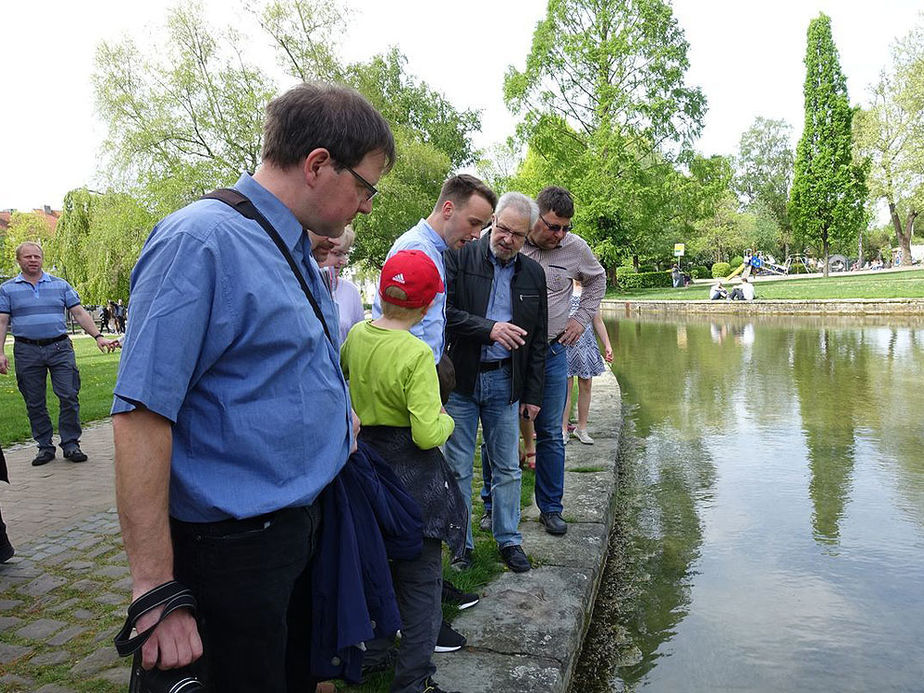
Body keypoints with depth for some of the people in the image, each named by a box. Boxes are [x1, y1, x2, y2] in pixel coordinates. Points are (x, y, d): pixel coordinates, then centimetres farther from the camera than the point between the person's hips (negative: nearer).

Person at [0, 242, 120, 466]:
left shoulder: (60, 285, 11)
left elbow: (79, 313, 8)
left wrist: (98, 337, -1)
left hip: (59, 348, 0)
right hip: (27, 352, 0)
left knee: (69, 396, -6)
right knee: (34, 403, 5)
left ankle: (70, 444, 5)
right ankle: (45, 447, 16)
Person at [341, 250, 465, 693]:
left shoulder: (356, 335, -4)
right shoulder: (417, 354, -24)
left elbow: (340, 374, 17)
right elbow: (427, 434, -27)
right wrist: (446, 420, -7)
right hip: (413, 474, -7)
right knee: (419, 575, 8)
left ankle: (370, 648, 41)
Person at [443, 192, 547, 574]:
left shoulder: (533, 273, 7)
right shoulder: (460, 258, -5)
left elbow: (537, 341, 10)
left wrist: (532, 394, 8)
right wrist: (488, 328, -22)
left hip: (505, 382, 3)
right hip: (460, 380, -2)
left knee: (507, 468, 11)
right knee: (458, 468, 7)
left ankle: (509, 540, 27)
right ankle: (461, 545, 22)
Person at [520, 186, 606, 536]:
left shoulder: (576, 248, 1)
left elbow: (597, 280, 22)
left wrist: (582, 318, 12)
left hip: (551, 353, 2)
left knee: (550, 434, 9)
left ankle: (550, 508, 24)